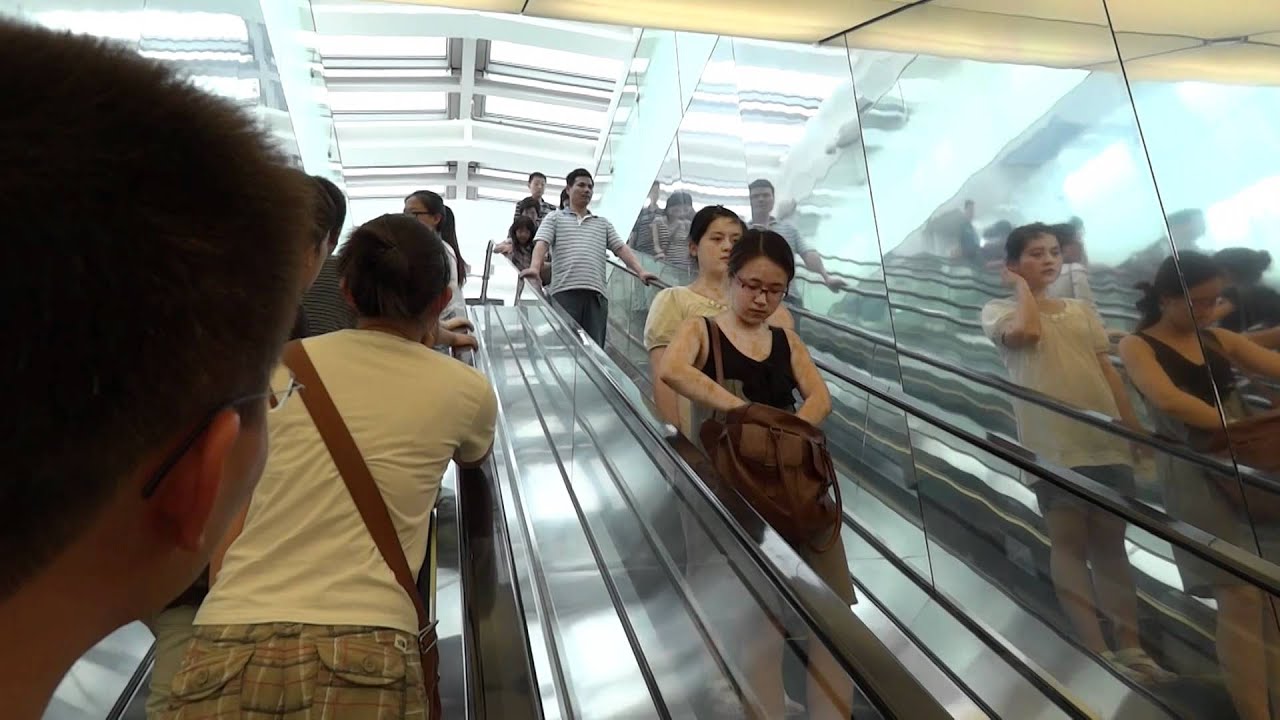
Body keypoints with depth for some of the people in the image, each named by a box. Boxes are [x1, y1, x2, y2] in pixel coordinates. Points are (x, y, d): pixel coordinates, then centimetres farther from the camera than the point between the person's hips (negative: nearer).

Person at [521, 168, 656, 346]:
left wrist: (640, 271, -5)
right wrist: (535, 267, -21)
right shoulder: (555, 218, 16)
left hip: (596, 293, 3)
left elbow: (621, 248, 13)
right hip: (564, 292, -2)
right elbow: (542, 243, 0)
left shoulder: (603, 224, 24)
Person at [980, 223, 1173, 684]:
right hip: (1052, 443, -5)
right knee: (1069, 542, -3)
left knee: (1111, 543, 9)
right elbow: (1027, 332, -19)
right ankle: (1097, 652, 1)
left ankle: (1130, 647, 14)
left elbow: (1109, 373, 15)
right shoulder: (999, 310, 4)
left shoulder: (1082, 311, 18)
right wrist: (1022, 286, -2)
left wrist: (1137, 431, 10)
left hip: (1106, 439, 5)